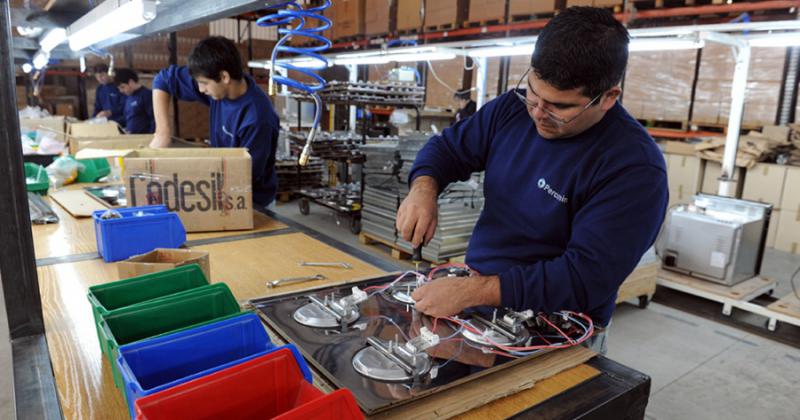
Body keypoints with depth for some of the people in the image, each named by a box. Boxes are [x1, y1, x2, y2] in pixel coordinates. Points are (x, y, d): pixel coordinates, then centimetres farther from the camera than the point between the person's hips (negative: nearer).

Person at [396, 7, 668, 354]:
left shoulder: (634, 167, -20)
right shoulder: (514, 107, -2)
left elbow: (586, 277, -25)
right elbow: (447, 147, 8)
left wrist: (473, 291, -31)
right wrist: (423, 189, -13)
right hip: (477, 292, 5)